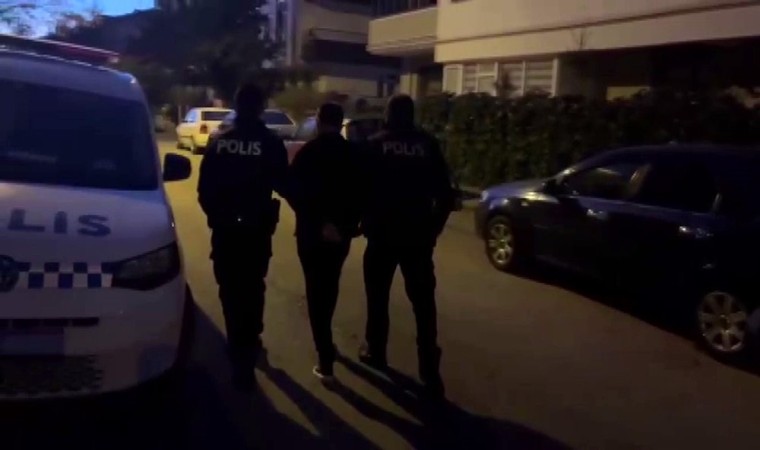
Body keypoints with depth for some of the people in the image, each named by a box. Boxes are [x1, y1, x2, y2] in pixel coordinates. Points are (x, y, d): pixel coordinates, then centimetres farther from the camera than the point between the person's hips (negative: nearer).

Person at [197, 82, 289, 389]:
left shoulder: (219, 142, 0)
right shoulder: (271, 144, -9)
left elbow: (204, 188, 4)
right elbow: (284, 186, -4)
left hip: (224, 229, 2)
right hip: (255, 229, -2)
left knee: (230, 290, 13)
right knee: (252, 289, 11)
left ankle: (241, 347, 22)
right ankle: (246, 347, 18)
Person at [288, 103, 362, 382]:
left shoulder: (307, 152, -7)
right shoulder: (353, 154, 0)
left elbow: (294, 192, -15)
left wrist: (317, 220, -12)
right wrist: (350, 222, 5)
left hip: (312, 231, -3)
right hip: (341, 231, 3)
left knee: (316, 290, 3)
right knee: (329, 286, 22)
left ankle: (326, 359, -3)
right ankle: (326, 342, 40)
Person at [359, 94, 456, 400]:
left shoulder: (375, 145, -2)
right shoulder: (428, 145, 2)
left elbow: (362, 188, -4)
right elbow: (445, 193, 2)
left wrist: (364, 221, 10)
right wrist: (434, 226, 13)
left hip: (383, 233, -1)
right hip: (418, 235, 1)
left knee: (378, 297, 16)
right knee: (424, 303, 2)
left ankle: (375, 351, 28)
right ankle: (430, 373, 0)